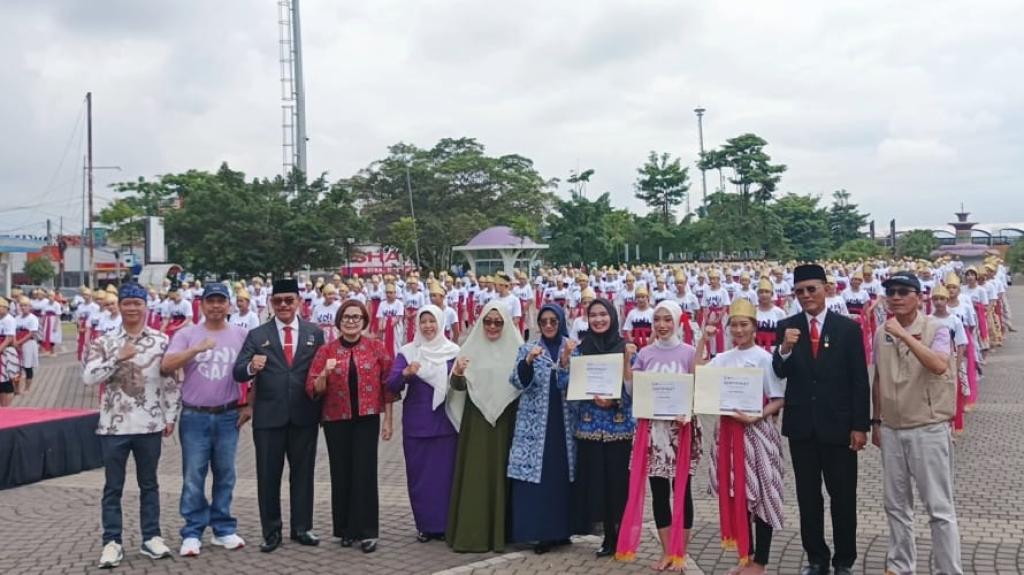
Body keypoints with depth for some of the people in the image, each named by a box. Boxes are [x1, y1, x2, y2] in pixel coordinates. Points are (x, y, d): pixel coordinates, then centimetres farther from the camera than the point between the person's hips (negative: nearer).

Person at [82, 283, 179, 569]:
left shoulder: (161, 340, 1)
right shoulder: (105, 342, 0)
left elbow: (171, 380, 4)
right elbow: (88, 377, -11)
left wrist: (170, 417, 1)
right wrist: (119, 357, -18)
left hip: (149, 425, 1)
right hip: (114, 426, -1)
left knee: (148, 483, 11)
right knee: (113, 486, 7)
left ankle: (151, 537, 21)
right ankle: (112, 542, 15)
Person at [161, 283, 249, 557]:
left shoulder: (241, 335, 3)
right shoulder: (187, 334, 0)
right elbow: (166, 366, -12)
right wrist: (197, 349, -23)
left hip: (228, 416, 1)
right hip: (195, 417, -1)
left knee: (225, 475, 9)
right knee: (193, 477, 1)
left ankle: (223, 529, 19)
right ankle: (192, 533, 10)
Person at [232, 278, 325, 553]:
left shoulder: (315, 333, 5)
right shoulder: (256, 335, 3)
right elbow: (238, 373, -4)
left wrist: (321, 406, -9)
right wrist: (251, 367, -26)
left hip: (304, 416, 1)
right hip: (268, 416, 0)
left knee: (303, 472, 10)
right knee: (268, 476, 6)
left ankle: (302, 528, 21)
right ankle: (271, 532, 17)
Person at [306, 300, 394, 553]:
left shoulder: (376, 347, 2)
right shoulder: (326, 351, 2)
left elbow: (388, 384, 4)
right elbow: (313, 390, 1)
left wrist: (388, 419, 2)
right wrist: (325, 373, -18)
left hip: (367, 419, -1)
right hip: (336, 420, 1)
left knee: (365, 473, -5)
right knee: (341, 474, 6)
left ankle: (367, 531, 4)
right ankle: (346, 529, 20)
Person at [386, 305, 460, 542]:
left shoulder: (453, 351, 3)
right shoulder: (407, 352, 2)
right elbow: (392, 386, -7)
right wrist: (405, 373, -26)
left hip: (445, 422, 0)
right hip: (416, 423, 0)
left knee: (445, 473, 1)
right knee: (419, 474, 4)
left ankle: (445, 525, 13)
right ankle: (424, 525, 16)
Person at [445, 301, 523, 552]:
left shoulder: (517, 349, 4)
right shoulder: (471, 348, 3)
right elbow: (460, 387, -2)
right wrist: (457, 374, -23)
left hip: (506, 420, 1)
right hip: (477, 420, -1)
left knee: (502, 474, 5)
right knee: (475, 475, -1)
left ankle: (501, 532, 15)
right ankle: (471, 533, 4)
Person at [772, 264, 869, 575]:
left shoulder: (848, 328, -4)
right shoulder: (787, 327, 2)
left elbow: (860, 381, -4)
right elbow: (779, 374, -4)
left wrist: (860, 426, -7)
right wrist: (785, 349, -24)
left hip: (838, 424, -2)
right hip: (801, 424, 2)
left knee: (843, 497, 8)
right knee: (808, 497, 12)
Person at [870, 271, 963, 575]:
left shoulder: (936, 329, -10)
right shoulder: (881, 334, 5)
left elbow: (939, 365, -29)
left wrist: (905, 335, -31)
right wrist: (876, 421, 16)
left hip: (928, 429, -5)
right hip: (891, 430, 5)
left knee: (939, 507, 1)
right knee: (896, 505, 15)